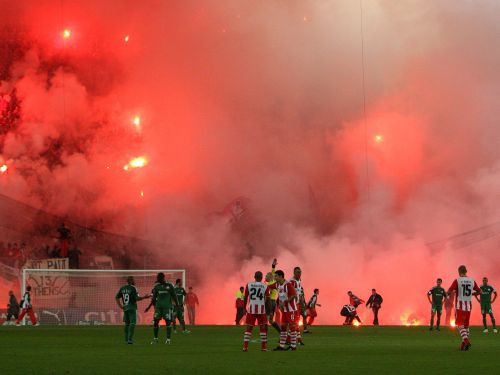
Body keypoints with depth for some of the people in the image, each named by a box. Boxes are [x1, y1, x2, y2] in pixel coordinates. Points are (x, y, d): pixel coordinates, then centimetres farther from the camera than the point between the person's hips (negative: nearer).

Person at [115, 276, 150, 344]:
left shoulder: (122, 288, 9)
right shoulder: (133, 288, -10)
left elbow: (117, 297, 12)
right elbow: (137, 298, -17)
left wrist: (120, 305, 13)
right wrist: (144, 297, -9)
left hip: (125, 308, 6)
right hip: (132, 308, -6)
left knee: (127, 323, 15)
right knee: (132, 323, -6)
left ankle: (126, 339, 15)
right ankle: (130, 339, -16)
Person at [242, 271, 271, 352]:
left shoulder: (249, 285, 3)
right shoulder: (265, 286, 0)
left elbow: (245, 297, 5)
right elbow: (267, 299, -1)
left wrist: (244, 308, 14)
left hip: (251, 309, 1)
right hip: (261, 309, -1)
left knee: (249, 327, 6)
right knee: (263, 327, 8)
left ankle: (245, 346, 1)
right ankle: (263, 347, 7)